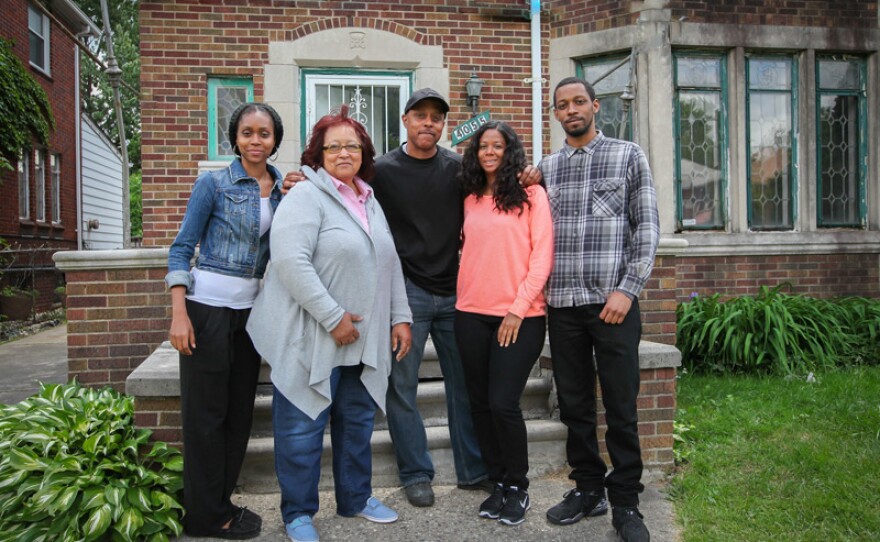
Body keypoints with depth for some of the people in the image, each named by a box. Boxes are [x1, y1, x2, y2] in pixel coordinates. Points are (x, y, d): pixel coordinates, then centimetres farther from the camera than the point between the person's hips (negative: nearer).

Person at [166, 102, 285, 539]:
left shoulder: (283, 188, 8)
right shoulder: (213, 184, -6)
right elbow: (182, 247, -6)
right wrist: (179, 313, -15)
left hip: (250, 307, 6)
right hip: (208, 306, -5)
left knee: (240, 408, 11)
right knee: (206, 410, 3)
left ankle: (222, 500, 27)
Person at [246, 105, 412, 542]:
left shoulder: (370, 202, 15)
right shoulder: (305, 197, -9)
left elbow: (390, 264, 18)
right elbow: (291, 261, -22)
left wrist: (400, 317, 10)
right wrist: (333, 317, -21)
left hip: (363, 341, 8)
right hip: (312, 339, -7)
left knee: (357, 423, 18)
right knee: (303, 427, 4)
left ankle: (355, 498, 35)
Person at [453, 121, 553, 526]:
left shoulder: (531, 194, 0)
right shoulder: (471, 200, 12)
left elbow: (542, 255, -6)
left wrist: (519, 309, -12)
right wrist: (463, 297, 4)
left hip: (519, 317, -4)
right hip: (471, 315, 5)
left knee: (503, 404, -6)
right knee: (480, 403, 8)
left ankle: (518, 487, 16)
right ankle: (498, 483, 26)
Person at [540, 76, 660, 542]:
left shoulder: (628, 155, 4)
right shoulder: (546, 168, 13)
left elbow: (647, 228, -1)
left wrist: (627, 290, -10)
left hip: (613, 301, -3)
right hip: (562, 304, 3)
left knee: (621, 408, 2)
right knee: (574, 405, 11)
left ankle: (625, 503, 17)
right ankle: (588, 489, 27)